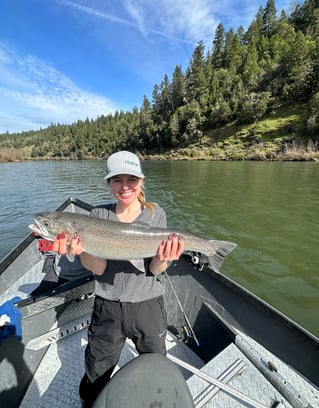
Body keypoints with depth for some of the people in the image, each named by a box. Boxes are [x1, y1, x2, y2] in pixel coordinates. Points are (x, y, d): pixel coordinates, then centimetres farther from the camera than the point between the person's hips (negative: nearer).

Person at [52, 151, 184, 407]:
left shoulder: (155, 214, -8)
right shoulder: (99, 215, -6)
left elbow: (154, 270, -11)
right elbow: (98, 268, -13)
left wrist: (163, 258, -32)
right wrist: (79, 249, -32)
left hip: (147, 305, 0)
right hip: (107, 307, 1)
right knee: (96, 377, 21)